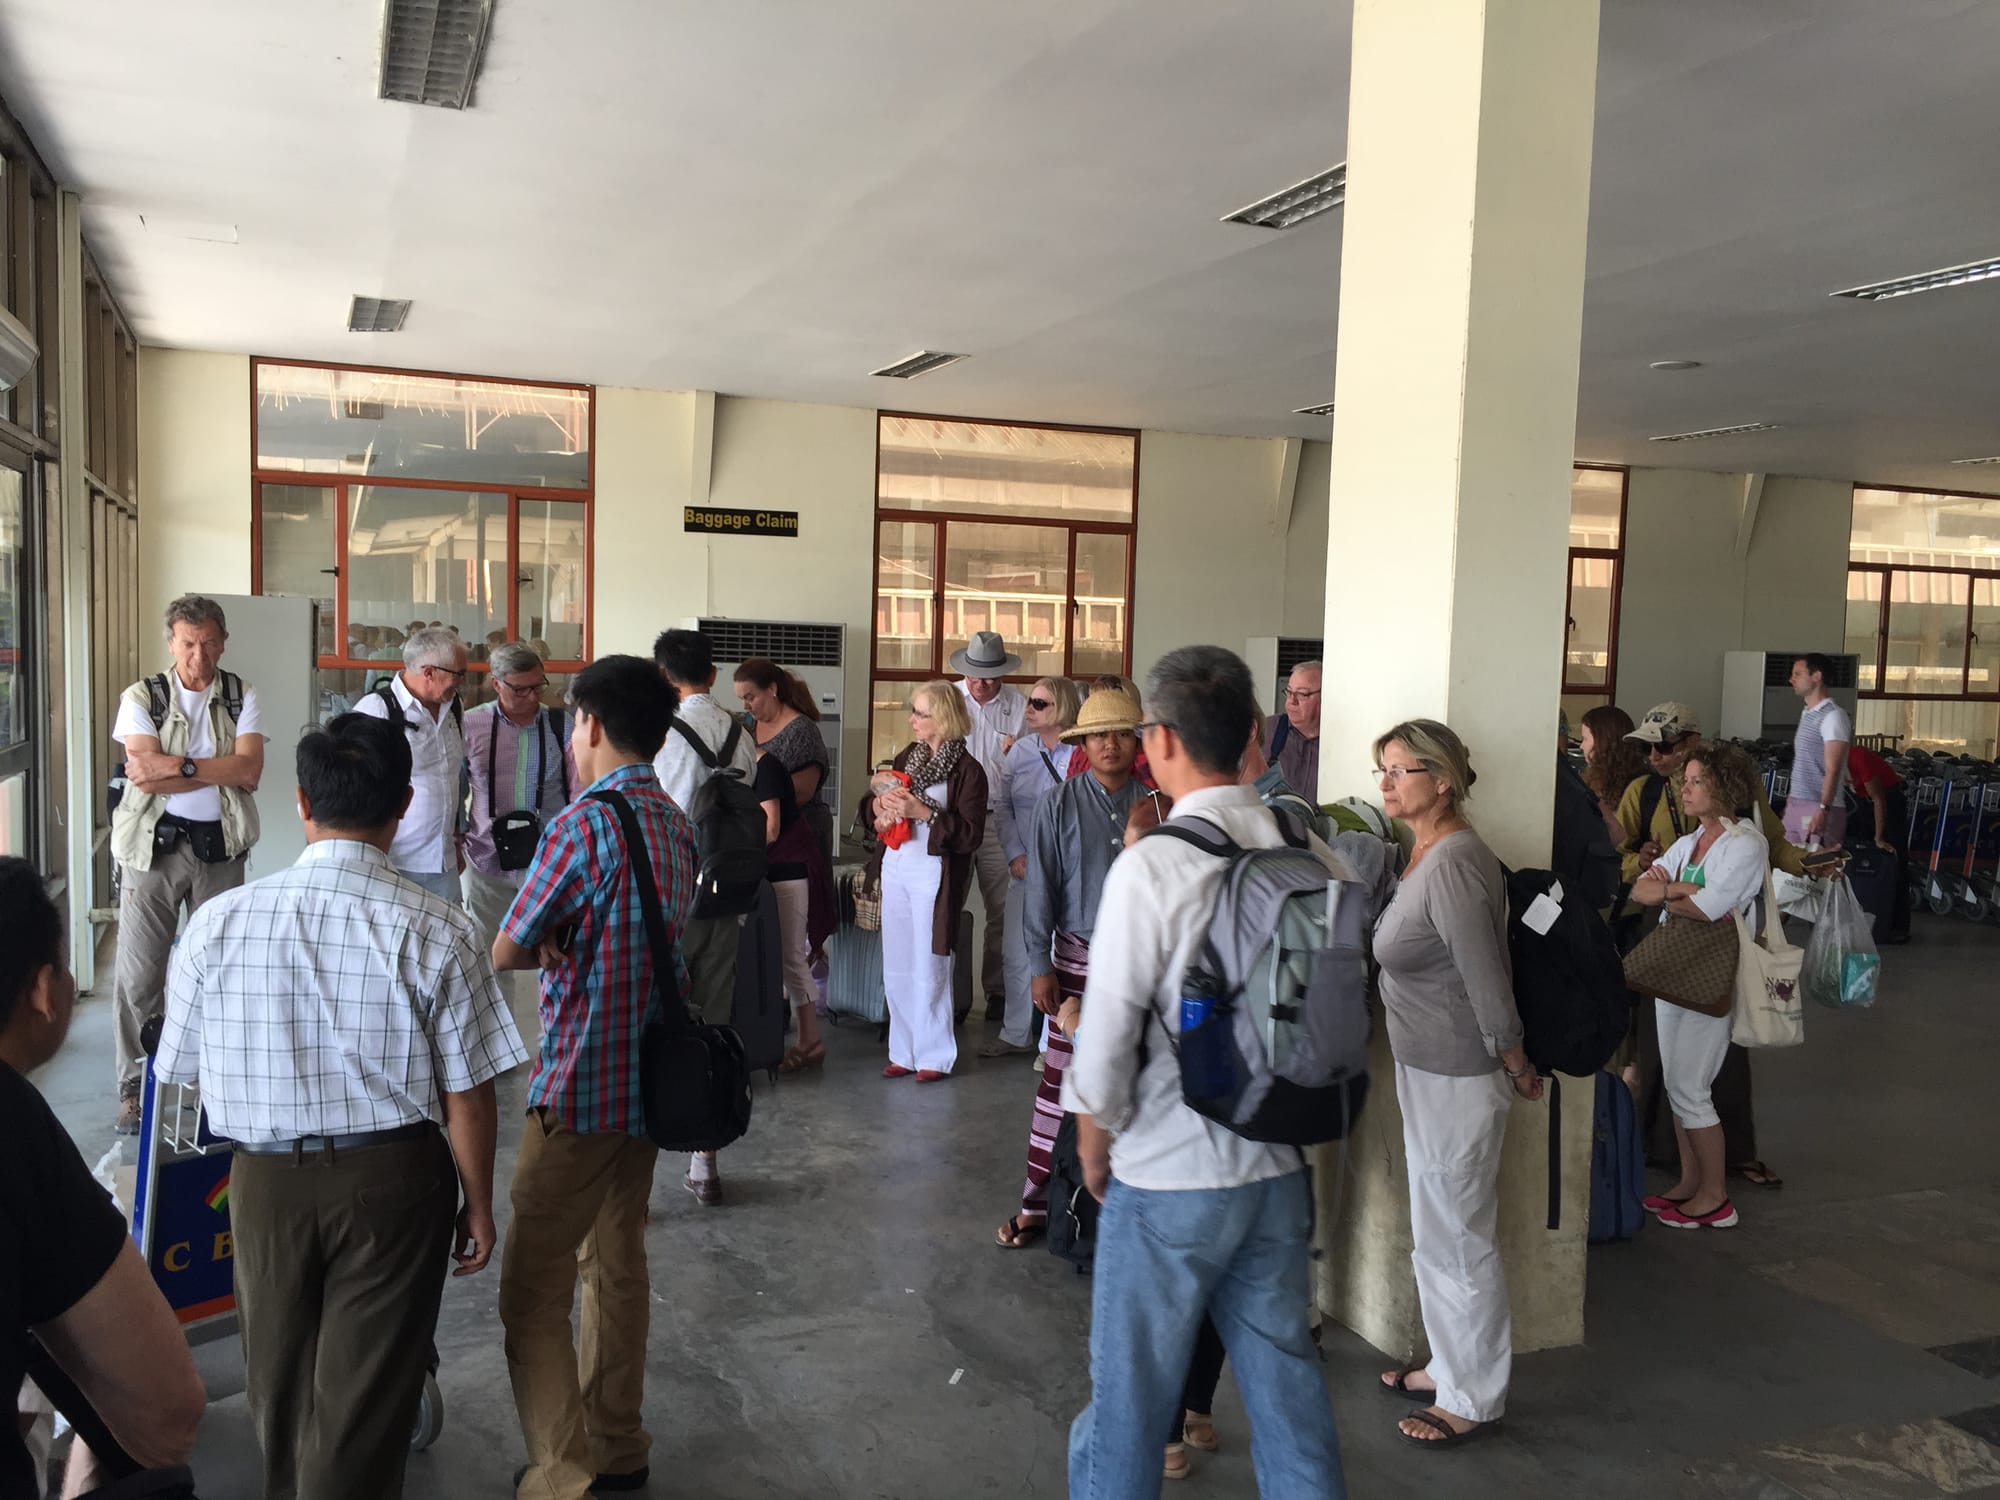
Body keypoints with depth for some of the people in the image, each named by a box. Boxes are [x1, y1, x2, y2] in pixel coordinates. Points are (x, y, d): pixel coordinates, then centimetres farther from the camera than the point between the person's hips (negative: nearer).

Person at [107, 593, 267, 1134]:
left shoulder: (241, 697, 4)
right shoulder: (141, 697, 1)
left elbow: (249, 770, -10)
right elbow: (145, 773, -13)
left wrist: (176, 765, -15)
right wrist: (218, 770, -12)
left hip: (220, 846, 1)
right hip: (154, 845, -1)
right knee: (139, 973, -1)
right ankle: (134, 1090, 11)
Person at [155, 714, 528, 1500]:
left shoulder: (217, 922, -10)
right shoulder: (438, 932, -17)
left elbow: (187, 1075, 0)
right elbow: (467, 1096, -12)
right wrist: (478, 1204, 3)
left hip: (265, 1179, 3)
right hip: (394, 1179, -3)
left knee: (280, 1381, 26)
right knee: (365, 1398, 12)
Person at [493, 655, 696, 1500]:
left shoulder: (581, 827, -19)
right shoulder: (677, 826, 6)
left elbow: (506, 953, -12)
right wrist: (569, 946, -2)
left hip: (580, 1093, -8)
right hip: (652, 1082, 8)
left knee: (533, 1289, 2)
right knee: (617, 1268, 20)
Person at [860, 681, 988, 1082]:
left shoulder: (967, 770, -9)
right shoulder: (907, 757, 10)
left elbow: (970, 835, -14)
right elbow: (870, 807, 18)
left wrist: (924, 812, -19)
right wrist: (880, 804, -4)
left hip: (933, 873, -6)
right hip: (895, 868, 6)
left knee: (928, 970, 0)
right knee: (895, 969, 10)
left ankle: (934, 1056, 13)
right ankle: (904, 1052, 21)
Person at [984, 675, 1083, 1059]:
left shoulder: (1080, 755, -11)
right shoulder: (1020, 752, 7)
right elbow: (1003, 806, 10)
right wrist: (1015, 855, 0)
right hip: (1024, 869, 6)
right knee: (1016, 954, 10)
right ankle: (1016, 1033, 25)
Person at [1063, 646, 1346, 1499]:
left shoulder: (1150, 867, -19)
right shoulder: (1310, 852, -4)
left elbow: (1108, 1032, -15)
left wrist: (1094, 1142, 0)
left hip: (1168, 1176, -5)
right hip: (1281, 1166, 5)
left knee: (1131, 1395, 11)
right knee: (1285, 1377, 18)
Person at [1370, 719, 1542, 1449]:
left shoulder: (1453, 863, -24)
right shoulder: (1424, 854, 5)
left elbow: (1487, 984, -22)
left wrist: (1516, 1067, -9)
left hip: (1457, 1080, -9)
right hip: (1425, 1069, 9)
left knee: (1457, 1239, 6)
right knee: (1437, 1234, 21)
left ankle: (1475, 1399, 23)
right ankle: (1451, 1368, 38)